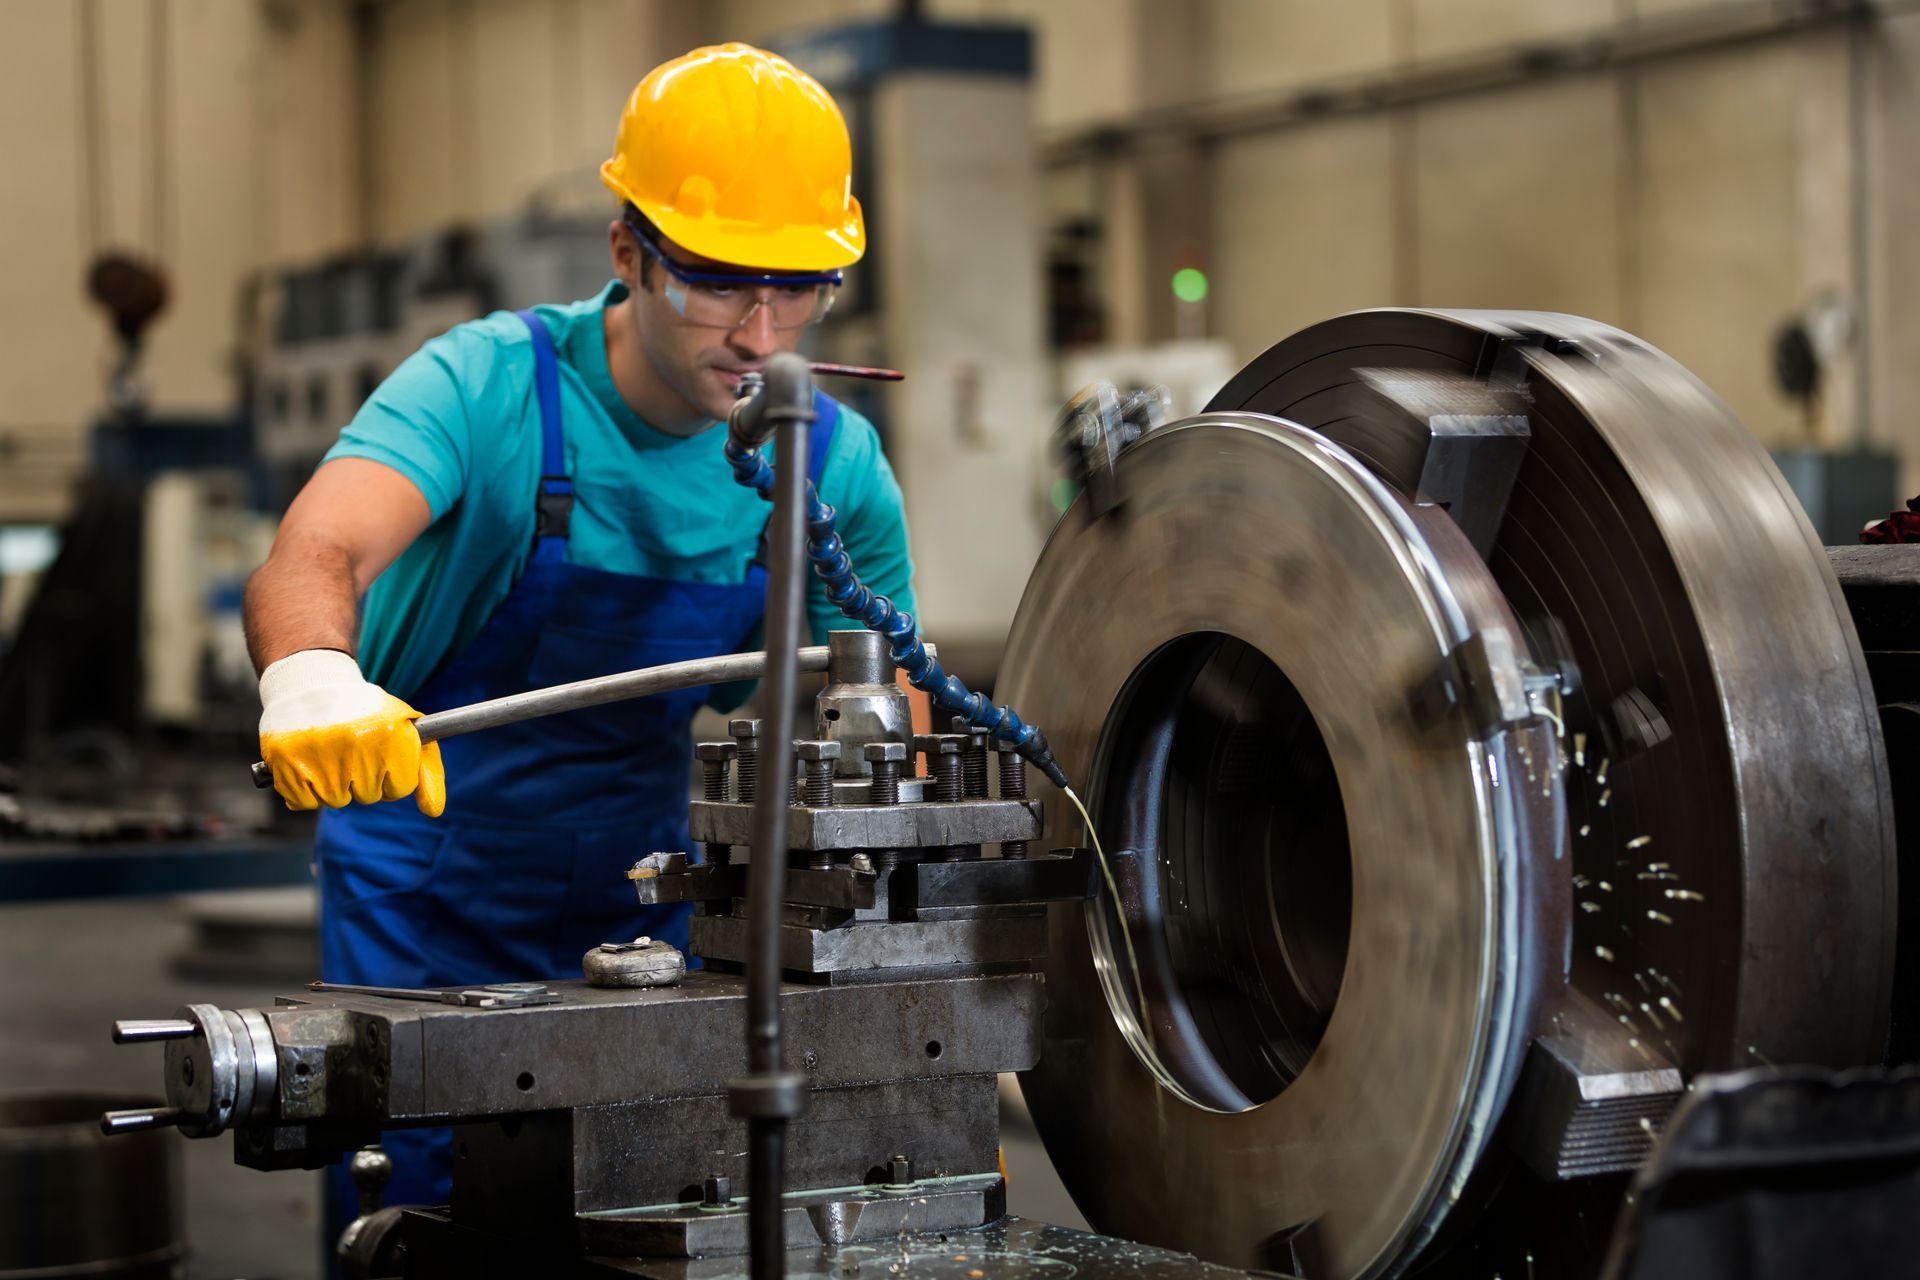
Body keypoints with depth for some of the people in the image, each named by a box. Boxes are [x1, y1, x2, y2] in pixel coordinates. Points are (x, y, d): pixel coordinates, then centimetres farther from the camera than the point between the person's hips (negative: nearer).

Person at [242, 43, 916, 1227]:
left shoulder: (838, 466, -9)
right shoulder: (489, 387, -19)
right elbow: (315, 554, -37)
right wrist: (311, 671, -61)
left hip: (647, 909, 3)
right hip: (426, 909, -3)